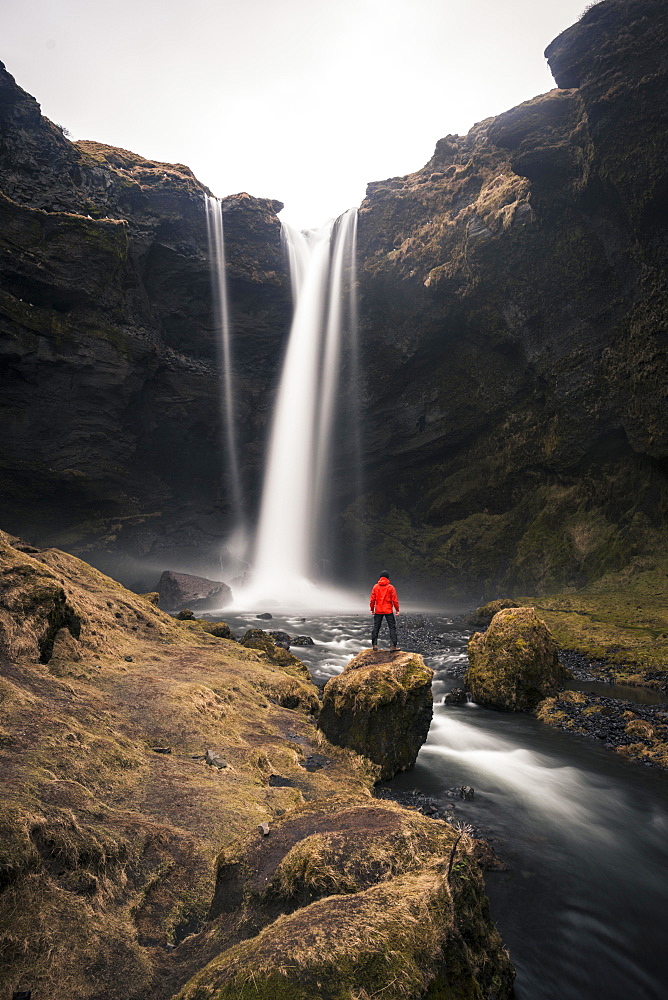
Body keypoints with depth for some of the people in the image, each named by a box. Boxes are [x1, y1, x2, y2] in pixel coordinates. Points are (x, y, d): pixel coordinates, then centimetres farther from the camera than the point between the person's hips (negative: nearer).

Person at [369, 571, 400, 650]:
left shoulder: (375, 587, 1)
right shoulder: (390, 587, -5)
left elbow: (372, 599, 2)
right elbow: (395, 599, -6)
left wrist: (372, 609, 12)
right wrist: (397, 609, 3)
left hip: (378, 611, 2)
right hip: (388, 611, -2)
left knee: (376, 627, 11)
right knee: (392, 627, 3)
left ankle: (374, 644, 9)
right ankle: (393, 645, -3)